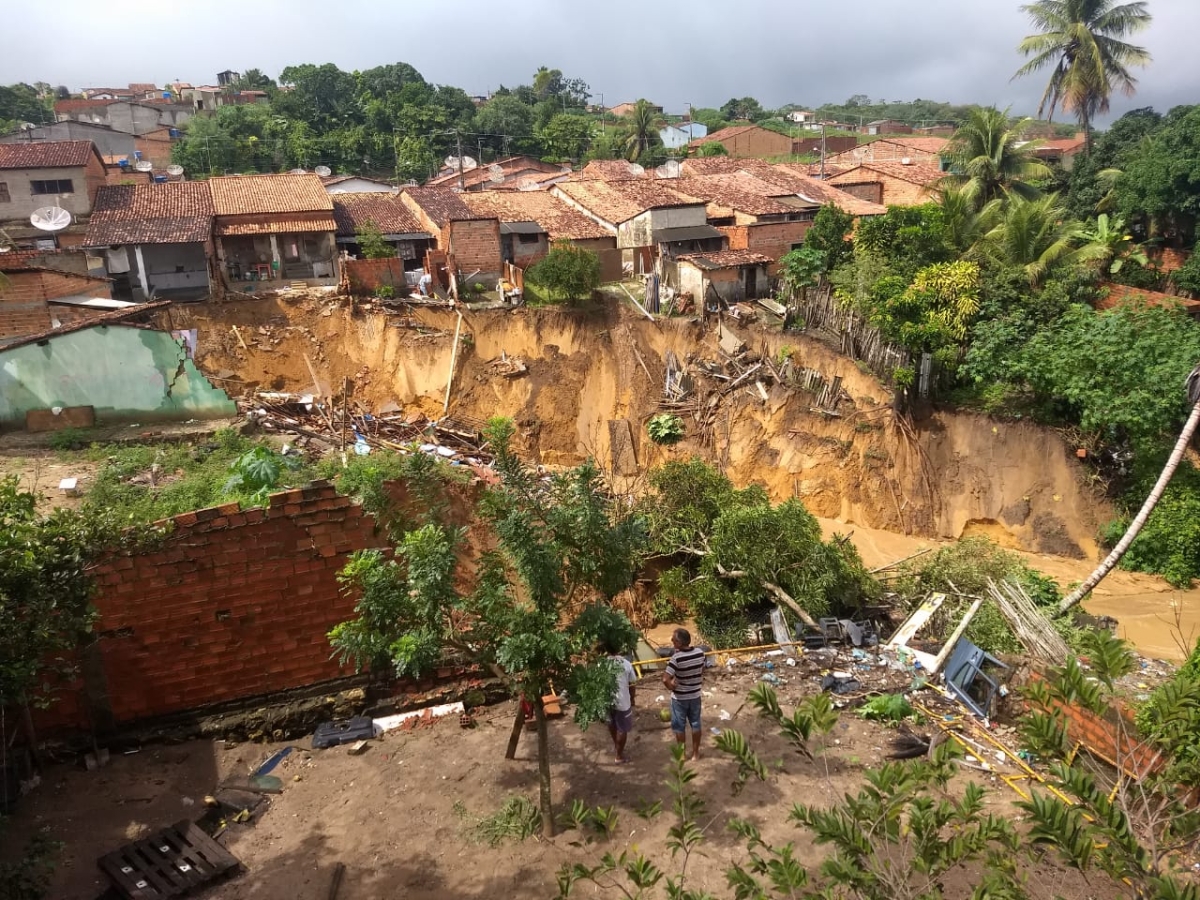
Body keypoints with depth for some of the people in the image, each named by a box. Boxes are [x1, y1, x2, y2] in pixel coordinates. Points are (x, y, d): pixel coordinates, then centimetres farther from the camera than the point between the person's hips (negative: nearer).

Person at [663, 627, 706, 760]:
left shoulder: (676, 658, -27)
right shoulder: (700, 652, -11)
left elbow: (665, 679, -32)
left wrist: (671, 687, -13)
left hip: (679, 697, -5)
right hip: (695, 695, 5)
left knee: (679, 726, 13)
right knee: (695, 723, 18)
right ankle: (695, 752, 30)